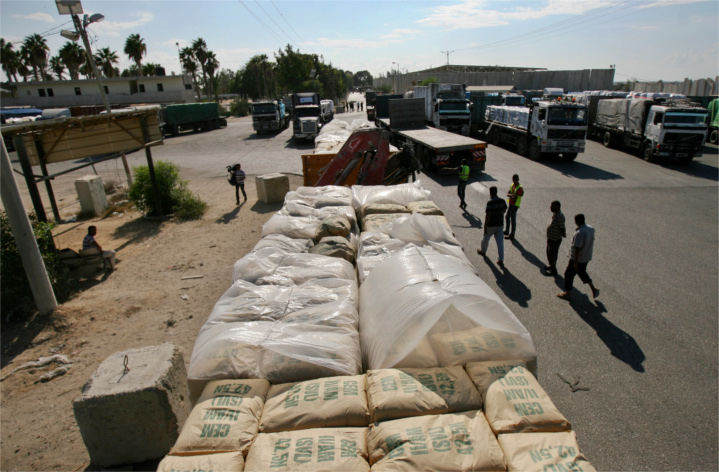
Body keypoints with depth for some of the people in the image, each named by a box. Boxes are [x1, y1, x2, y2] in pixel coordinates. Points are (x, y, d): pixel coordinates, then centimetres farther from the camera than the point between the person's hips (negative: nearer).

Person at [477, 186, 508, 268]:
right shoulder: (502, 201, -1)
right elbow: (504, 210, 14)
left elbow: (488, 215, -21)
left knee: (485, 239, 20)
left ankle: (483, 251, 44)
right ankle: (501, 260, 3)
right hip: (499, 224, 5)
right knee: (500, 242, 4)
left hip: (491, 225, -5)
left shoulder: (490, 202, -20)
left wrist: (485, 226, -15)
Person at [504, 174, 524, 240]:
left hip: (514, 205, -9)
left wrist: (510, 195, -11)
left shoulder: (519, 188, -21)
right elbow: (508, 194, 1)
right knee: (507, 217, 22)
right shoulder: (512, 185, 7)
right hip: (510, 204, 10)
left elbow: (515, 198, -26)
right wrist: (512, 195, -17)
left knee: (513, 220, -2)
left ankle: (512, 235, 7)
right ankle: (506, 231, 39)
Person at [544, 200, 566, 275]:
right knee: (549, 252, 23)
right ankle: (552, 266, 42)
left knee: (552, 254, 4)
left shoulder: (560, 216, -27)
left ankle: (553, 270, 20)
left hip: (555, 239, -10)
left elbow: (562, 227, -26)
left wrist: (563, 234, -34)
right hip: (550, 237, 10)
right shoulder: (555, 214, 3)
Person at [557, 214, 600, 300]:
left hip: (578, 258, -8)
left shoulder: (579, 233, -30)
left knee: (569, 274, 9)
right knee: (582, 272, 29)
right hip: (587, 257, 8)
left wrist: (575, 263, -22)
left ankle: (567, 294, 21)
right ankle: (593, 289, 28)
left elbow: (578, 248, -28)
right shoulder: (591, 229, -3)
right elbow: (591, 241, 10)